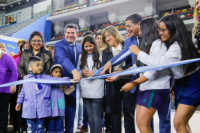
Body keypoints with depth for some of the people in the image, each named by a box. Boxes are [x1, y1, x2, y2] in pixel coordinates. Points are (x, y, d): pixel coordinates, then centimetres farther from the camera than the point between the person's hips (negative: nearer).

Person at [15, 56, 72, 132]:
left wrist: (69, 80, -23)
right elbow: (23, 92, 18)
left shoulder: (46, 78, 1)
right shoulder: (27, 78, 9)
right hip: (29, 109, 1)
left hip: (42, 109, -1)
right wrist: (19, 102, 23)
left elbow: (57, 80, -10)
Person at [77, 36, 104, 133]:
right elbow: (77, 70, 15)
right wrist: (82, 72, -5)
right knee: (90, 116, 14)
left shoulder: (99, 55, 0)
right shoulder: (81, 56, 14)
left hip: (96, 91, -4)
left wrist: (94, 73, -14)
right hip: (85, 91, 5)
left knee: (96, 116, -1)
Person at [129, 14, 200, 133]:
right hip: (181, 84, 10)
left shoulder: (177, 46, -24)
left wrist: (139, 52, -25)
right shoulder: (172, 44, 6)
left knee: (179, 122, -15)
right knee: (182, 123, 11)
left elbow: (159, 63, -33)